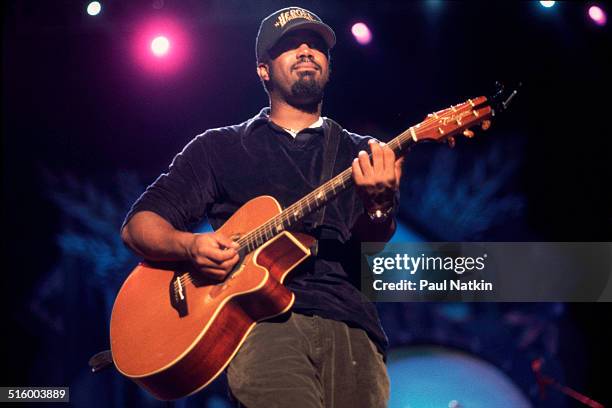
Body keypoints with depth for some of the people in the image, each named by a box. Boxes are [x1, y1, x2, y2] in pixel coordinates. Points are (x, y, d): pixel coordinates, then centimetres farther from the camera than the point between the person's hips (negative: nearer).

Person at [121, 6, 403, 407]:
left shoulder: (362, 154, 22)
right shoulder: (218, 147, 20)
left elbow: (372, 240, 3)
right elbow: (139, 224, 15)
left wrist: (380, 206, -23)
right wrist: (190, 246, -8)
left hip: (350, 323, 2)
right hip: (263, 316, -2)